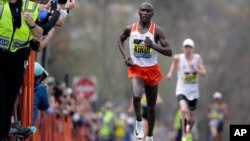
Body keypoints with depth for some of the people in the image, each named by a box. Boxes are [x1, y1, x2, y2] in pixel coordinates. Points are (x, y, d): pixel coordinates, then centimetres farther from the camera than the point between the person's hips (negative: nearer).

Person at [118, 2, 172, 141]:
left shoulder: (156, 30, -9)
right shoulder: (130, 29, -4)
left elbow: (169, 52, -11)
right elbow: (120, 40, 17)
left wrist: (153, 45, -26)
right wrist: (125, 55, -1)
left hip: (152, 70, 0)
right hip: (136, 69, 0)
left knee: (151, 106, 10)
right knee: (136, 95, -29)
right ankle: (139, 121, -3)